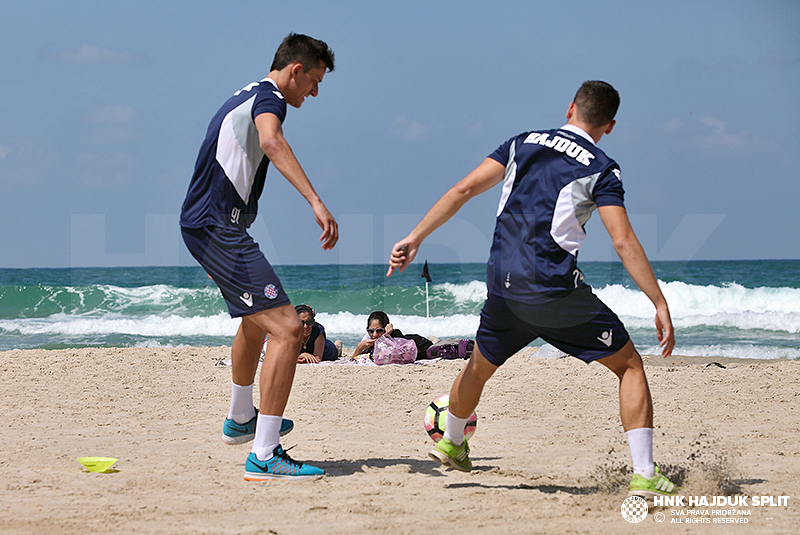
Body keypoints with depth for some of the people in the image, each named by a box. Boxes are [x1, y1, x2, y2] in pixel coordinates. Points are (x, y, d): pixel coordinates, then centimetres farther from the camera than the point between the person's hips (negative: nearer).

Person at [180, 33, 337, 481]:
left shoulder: (247, 97, 21)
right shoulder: (269, 97, -12)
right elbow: (271, 142, -35)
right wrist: (316, 202, -45)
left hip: (204, 224, 11)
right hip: (218, 229, -11)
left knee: (258, 319, 32)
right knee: (287, 329, -19)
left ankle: (240, 421, 50)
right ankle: (264, 458, -22)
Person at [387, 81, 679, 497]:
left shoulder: (523, 144, 14)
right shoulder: (601, 169, 0)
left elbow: (464, 189, 6)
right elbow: (623, 242, -10)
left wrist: (415, 239, 8)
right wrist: (660, 304, -10)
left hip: (504, 287, 5)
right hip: (557, 291, -5)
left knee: (481, 366, 30)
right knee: (629, 366, 7)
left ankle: (450, 443, 52)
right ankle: (644, 475, -5)